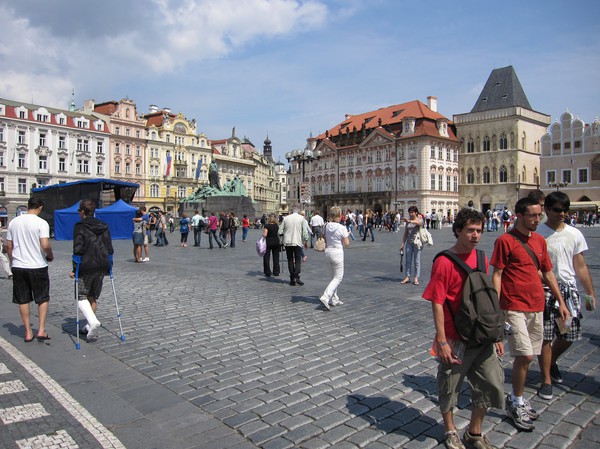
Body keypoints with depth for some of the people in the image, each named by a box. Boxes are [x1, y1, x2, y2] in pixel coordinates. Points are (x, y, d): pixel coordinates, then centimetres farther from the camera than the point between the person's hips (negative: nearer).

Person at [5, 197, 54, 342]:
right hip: (38, 266, -4)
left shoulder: (13, 222, 5)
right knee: (43, 299, 9)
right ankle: (41, 330, 4)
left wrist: (13, 262, 21)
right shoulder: (41, 223, -11)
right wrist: (50, 256, 0)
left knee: (23, 300, 11)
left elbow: (9, 246, 10)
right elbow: (45, 245, -20)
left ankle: (28, 332, 15)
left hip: (18, 266, 4)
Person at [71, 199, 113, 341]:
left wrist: (75, 269, -7)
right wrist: (107, 267, 14)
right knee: (93, 297, 17)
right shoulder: (104, 226, 9)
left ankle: (93, 322, -16)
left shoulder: (80, 227, -7)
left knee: (81, 296, 5)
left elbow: (78, 249, -13)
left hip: (86, 267, -5)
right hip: (102, 267, 5)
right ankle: (90, 326, 20)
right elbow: (110, 249, 9)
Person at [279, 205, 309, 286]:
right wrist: (306, 241, 6)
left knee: (290, 260, 10)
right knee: (298, 259, 5)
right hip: (297, 242, -2)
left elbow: (280, 231, 3)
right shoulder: (301, 218, -3)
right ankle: (296, 276, -13)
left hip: (287, 242, 2)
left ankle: (292, 279, 10)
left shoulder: (286, 218, 3)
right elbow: (305, 231, -6)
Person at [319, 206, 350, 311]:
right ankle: (325, 297, -10)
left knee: (334, 276, 19)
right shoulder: (342, 228, -15)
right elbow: (346, 244, -9)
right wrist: (347, 235, 6)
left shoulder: (327, 226, 1)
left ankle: (334, 299, 23)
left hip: (328, 252, 7)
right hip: (337, 253, -7)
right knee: (338, 278, 2)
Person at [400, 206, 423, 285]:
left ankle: (416, 278, 2)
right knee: (408, 260, 4)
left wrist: (409, 221, -45)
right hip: (409, 242, 5)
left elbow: (419, 223, -28)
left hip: (417, 242, -4)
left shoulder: (420, 219, -2)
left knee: (417, 261, 0)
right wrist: (403, 243, 7)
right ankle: (407, 277, 8)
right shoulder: (408, 221, 11)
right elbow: (405, 233, 13)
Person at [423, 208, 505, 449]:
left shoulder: (481, 258, 4)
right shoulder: (444, 261, -16)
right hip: (455, 339, -6)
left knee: (492, 385, 13)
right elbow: (437, 303, -16)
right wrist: (441, 341, -17)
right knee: (449, 387, 12)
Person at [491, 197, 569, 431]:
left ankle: (518, 400, 29)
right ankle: (515, 403, 10)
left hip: (536, 307, 7)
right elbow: (496, 275, -10)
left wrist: (560, 301, 17)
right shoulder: (505, 240, -9)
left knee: (526, 357, 13)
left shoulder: (540, 240, 11)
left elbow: (548, 272, 18)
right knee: (524, 355, -10)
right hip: (515, 308, -7)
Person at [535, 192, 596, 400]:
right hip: (545, 291, -4)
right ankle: (546, 380, 15)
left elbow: (581, 267, 11)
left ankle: (552, 362, 40)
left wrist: (590, 293, 10)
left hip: (569, 289, 4)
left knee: (569, 336, 10)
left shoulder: (574, 234, 7)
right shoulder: (537, 234, -6)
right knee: (545, 337, -1)